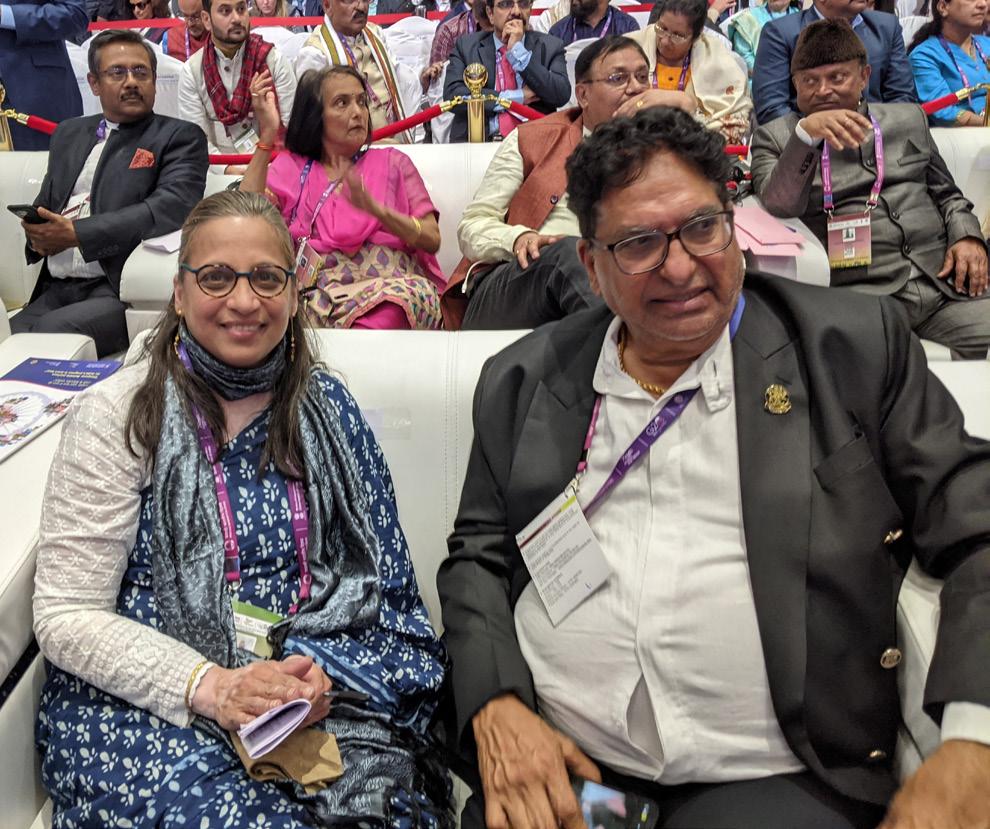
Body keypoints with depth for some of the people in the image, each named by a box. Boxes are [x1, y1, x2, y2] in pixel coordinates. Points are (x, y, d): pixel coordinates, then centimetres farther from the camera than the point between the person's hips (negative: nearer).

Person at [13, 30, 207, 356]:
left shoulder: (180, 137, 4)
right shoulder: (69, 133, 23)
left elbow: (172, 206, -13)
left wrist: (75, 233, -16)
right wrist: (38, 234, 1)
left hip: (122, 290, -4)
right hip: (55, 290, 5)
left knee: (51, 331, -30)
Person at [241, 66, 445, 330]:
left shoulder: (392, 162, 21)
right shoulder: (290, 168, 20)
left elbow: (432, 239, 8)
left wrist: (374, 208, -9)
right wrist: (267, 136, -4)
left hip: (394, 285, -1)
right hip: (320, 292, 1)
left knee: (382, 318, -38)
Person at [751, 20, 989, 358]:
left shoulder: (908, 119, 21)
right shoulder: (775, 137, 9)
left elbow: (946, 194, 27)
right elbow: (779, 205, -9)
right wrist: (806, 133, -23)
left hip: (945, 282, 5)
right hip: (859, 295, -4)